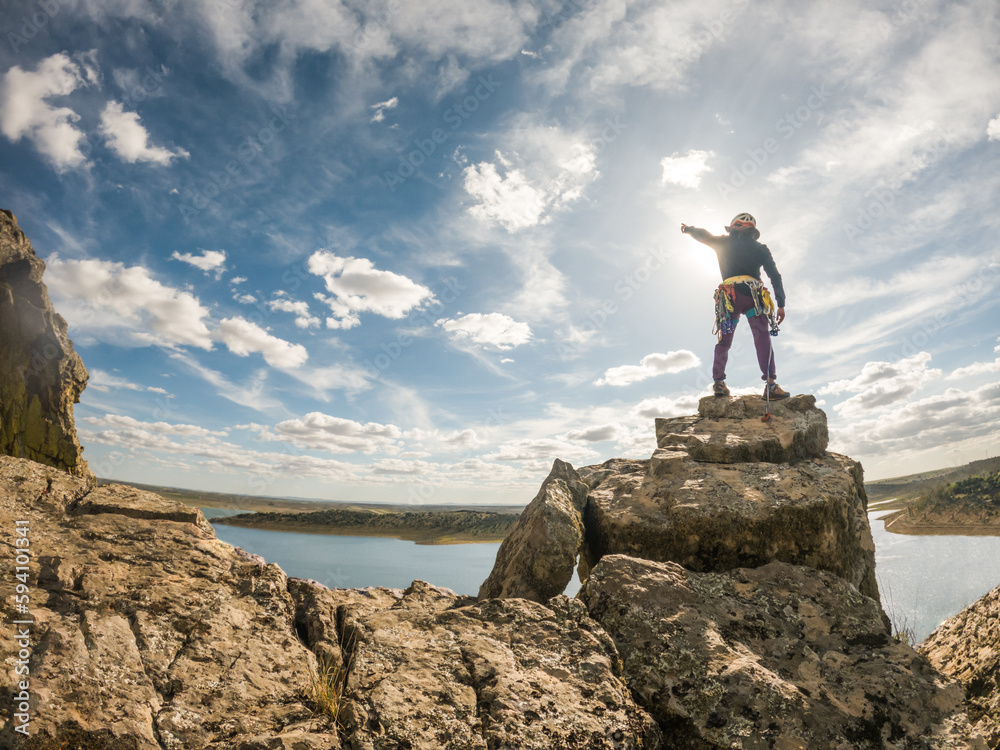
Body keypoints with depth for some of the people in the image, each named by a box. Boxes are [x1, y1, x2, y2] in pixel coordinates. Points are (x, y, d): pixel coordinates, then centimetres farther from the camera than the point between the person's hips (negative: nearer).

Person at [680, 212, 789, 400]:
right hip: (753, 295, -1)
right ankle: (770, 384, -21)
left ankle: (718, 382, 7)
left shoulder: (724, 243, 17)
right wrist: (781, 304, 6)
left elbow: (702, 235, 32)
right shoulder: (760, 248, 16)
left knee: (724, 341, 13)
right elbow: (775, 276, 8)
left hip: (729, 296, 1)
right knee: (762, 339, -9)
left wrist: (687, 229, 53)